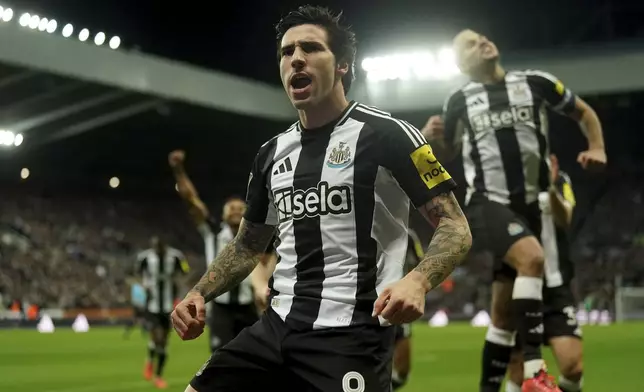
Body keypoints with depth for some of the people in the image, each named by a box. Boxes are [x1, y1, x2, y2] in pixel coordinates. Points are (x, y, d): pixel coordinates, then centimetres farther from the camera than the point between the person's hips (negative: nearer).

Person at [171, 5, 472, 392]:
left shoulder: (387, 134, -6)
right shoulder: (272, 153, 14)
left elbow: (455, 226, -7)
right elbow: (248, 245, 26)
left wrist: (417, 281, -26)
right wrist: (199, 294, 10)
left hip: (351, 335, -6)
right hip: (277, 326, 6)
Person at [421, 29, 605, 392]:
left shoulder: (535, 83, 5)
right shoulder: (460, 102, 4)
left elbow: (584, 112, 18)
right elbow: (446, 155, 19)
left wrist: (597, 148, 0)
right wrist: (433, 138, -3)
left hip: (528, 205, 3)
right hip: (487, 203, -3)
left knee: (505, 312, 8)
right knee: (531, 257, -32)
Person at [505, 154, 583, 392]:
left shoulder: (559, 181, 1)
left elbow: (564, 220, -20)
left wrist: (551, 188, -42)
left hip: (554, 289, 0)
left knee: (573, 367, -12)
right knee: (517, 372, -2)